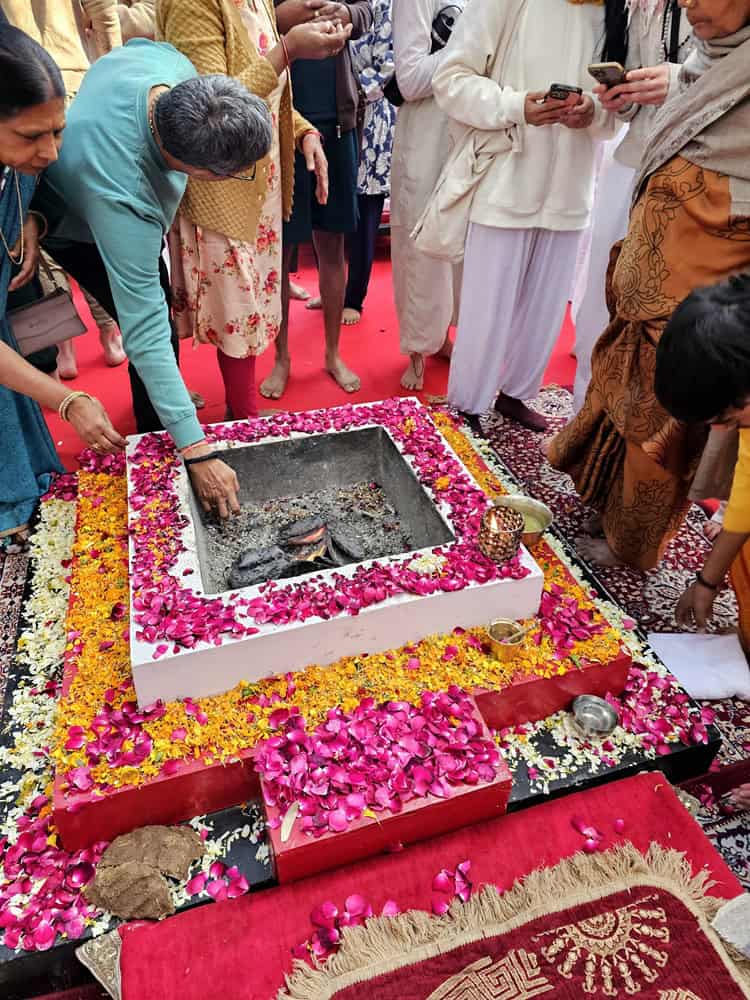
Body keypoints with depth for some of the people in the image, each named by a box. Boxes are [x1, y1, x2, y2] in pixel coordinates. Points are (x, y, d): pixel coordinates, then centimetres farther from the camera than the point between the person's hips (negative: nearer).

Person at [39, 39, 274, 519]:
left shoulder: (172, 65, -31)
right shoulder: (120, 194, -49)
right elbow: (145, 335, -48)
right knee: (158, 327, -11)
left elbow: (141, 41, -4)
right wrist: (197, 451, -48)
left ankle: (167, 399, 48)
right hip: (82, 234, -8)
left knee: (158, 302, 23)